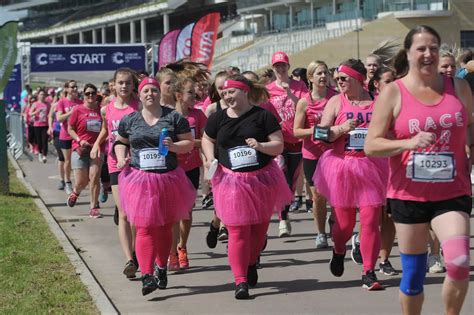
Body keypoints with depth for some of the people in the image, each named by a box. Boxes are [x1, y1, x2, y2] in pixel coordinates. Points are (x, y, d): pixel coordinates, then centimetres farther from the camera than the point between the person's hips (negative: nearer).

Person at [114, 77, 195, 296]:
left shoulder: (174, 117, 0)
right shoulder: (130, 120, 5)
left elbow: (189, 143, 2)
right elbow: (120, 142, 19)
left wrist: (173, 146, -16)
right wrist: (122, 158, 1)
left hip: (168, 178, 1)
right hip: (140, 179, -1)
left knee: (165, 227, 13)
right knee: (145, 228, -9)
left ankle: (161, 269, 31)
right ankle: (146, 275, -12)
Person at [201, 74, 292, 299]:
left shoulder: (263, 116, -5)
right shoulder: (218, 118, 1)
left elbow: (279, 145, -5)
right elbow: (207, 140, 18)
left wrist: (260, 146, -24)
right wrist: (211, 158, -1)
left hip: (262, 178, 0)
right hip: (232, 181, 0)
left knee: (260, 226, 14)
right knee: (238, 230, -6)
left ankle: (251, 264, 40)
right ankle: (240, 281, -5)